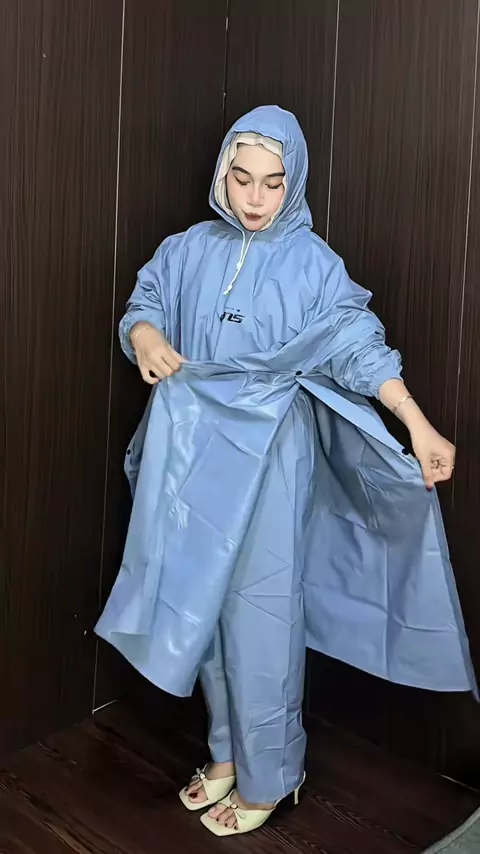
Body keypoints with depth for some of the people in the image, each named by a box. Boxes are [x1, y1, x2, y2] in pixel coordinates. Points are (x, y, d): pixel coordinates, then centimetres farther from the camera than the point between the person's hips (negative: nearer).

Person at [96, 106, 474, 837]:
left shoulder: (311, 262, -5)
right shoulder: (189, 249, 6)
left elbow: (359, 345, -10)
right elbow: (144, 305, 4)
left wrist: (420, 428, -19)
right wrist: (146, 339, -21)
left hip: (270, 461, -4)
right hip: (198, 456, 4)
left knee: (260, 613, 1)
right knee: (205, 605, 12)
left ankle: (266, 776, 19)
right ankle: (227, 751, 31)